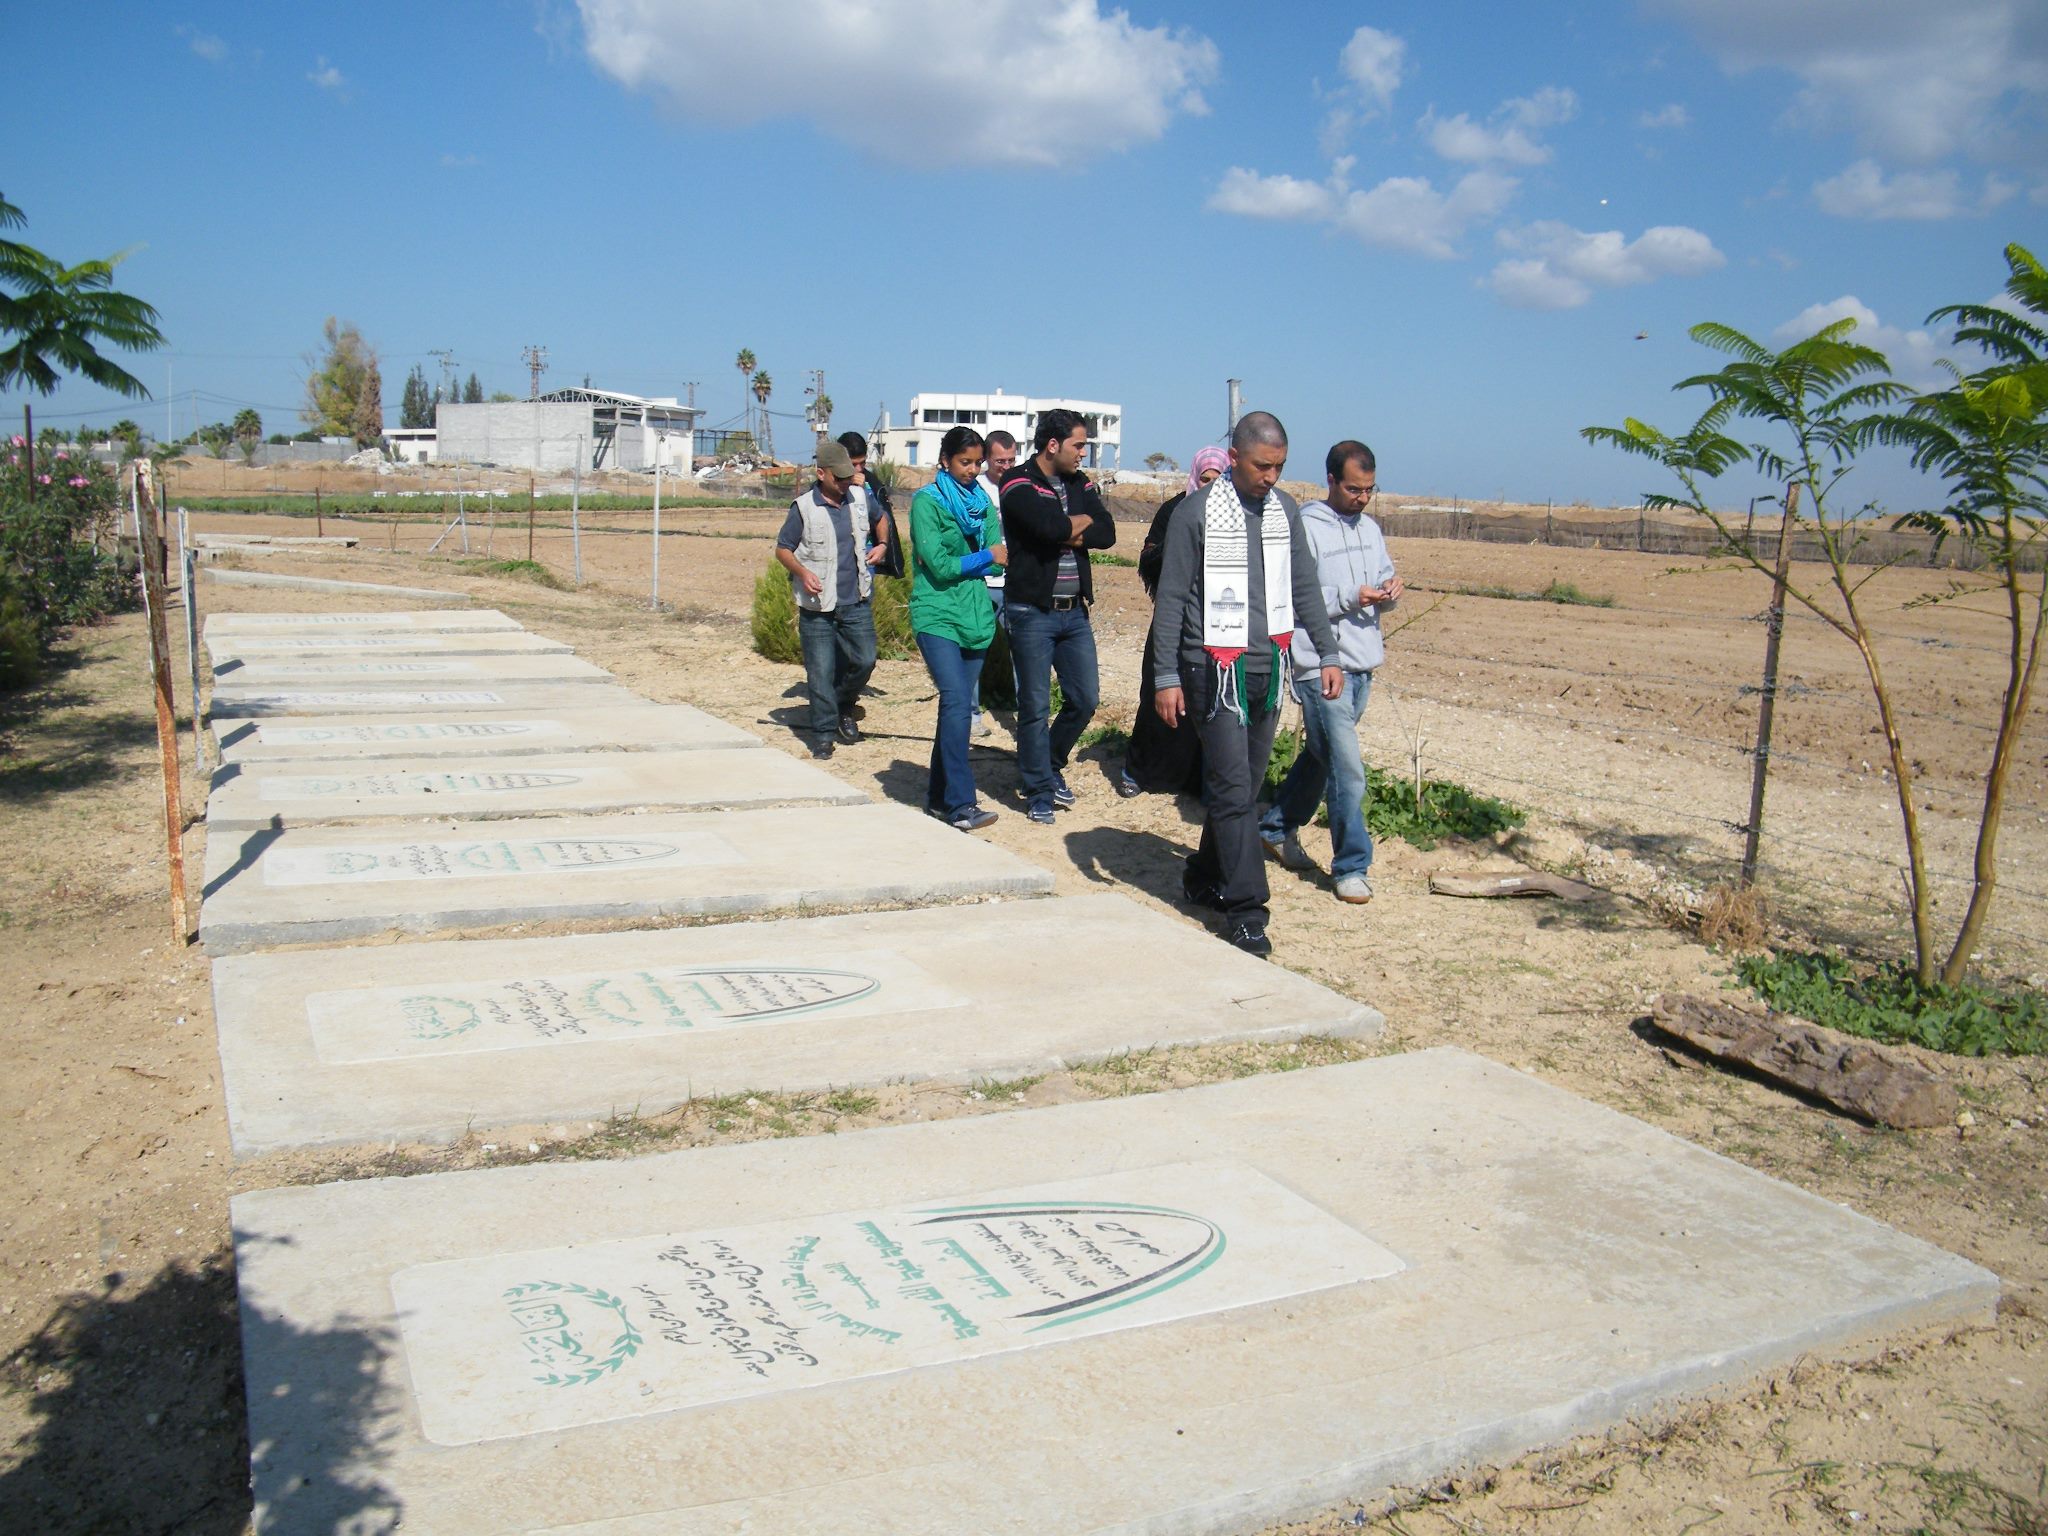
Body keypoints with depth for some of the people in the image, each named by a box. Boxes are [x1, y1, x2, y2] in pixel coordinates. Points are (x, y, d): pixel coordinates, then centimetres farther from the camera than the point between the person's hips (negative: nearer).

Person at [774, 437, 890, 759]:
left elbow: (880, 518, 28)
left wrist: (882, 544, 11)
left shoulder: (860, 499, 5)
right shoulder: (804, 507, -7)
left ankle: (843, 708, 31)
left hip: (857, 602, 4)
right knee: (821, 672, -1)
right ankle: (823, 733, 11)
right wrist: (802, 572, -17)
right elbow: (782, 548, -1)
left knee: (865, 660, 3)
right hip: (818, 605, -4)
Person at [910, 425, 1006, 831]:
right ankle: (961, 803, -20)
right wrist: (985, 557, -3)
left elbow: (998, 554, 4)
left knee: (958, 705, 8)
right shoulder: (927, 501, -3)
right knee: (956, 701, -17)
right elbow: (938, 563, -11)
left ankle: (940, 795, 18)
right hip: (937, 615, -6)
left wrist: (960, 566, -11)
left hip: (975, 614, 6)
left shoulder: (983, 500, 13)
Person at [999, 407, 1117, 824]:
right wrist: (1083, 521, -6)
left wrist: (1066, 533, -15)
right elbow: (1049, 525, -25)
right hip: (1033, 611, -6)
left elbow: (1107, 532, 0)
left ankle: (1051, 765, 31)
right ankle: (1039, 792, 12)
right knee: (1035, 706, 0)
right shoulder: (1019, 484, -9)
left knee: (1085, 700, 9)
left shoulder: (1079, 483, 12)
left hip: (1074, 612, 6)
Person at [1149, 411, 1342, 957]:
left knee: (1245, 787, 11)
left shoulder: (1285, 510, 9)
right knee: (1233, 789, -8)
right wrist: (1167, 677, -9)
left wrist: (1327, 653, 12)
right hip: (1216, 670, -6)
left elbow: (1304, 587, 17)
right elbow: (1172, 599, -6)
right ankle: (1245, 909, -5)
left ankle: (1205, 879, 27)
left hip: (1268, 667, 6)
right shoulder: (1197, 512, -7)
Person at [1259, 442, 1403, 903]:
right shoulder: (1305, 528, -10)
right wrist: (1349, 599, -20)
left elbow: (1383, 579, 21)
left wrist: (1390, 591, -3)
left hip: (1362, 663, 8)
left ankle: (1277, 827, 35)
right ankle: (1351, 865, 1)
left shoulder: (1369, 529, 14)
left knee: (1321, 755, 18)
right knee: (1347, 768, -9)